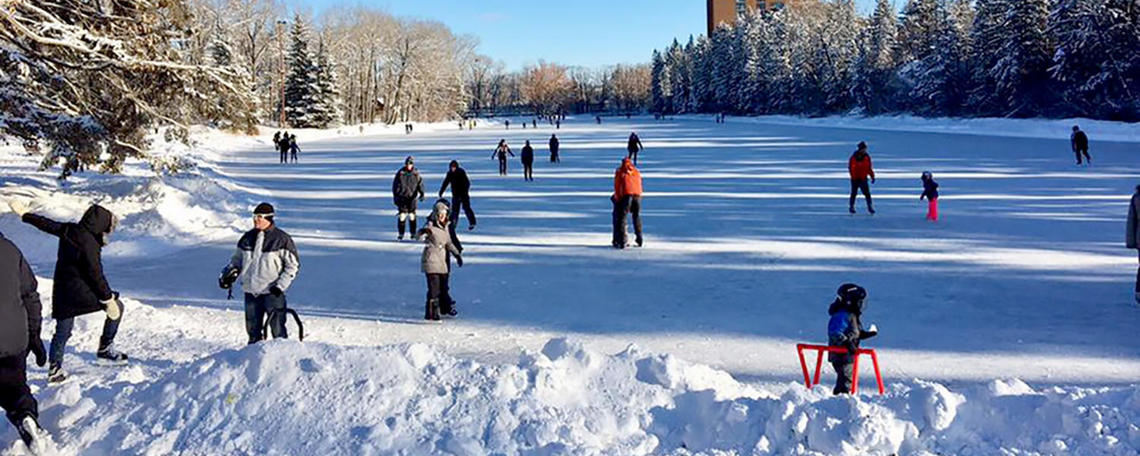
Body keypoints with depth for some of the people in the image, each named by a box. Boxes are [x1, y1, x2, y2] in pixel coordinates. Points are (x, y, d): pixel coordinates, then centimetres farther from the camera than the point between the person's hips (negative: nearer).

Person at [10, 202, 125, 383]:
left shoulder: (68, 230, 2)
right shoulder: (89, 243, -20)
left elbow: (47, 224, 17)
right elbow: (95, 274, -19)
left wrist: (25, 214, 34)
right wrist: (108, 298, -13)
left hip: (61, 291, 8)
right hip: (80, 291, -8)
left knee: (62, 331, 16)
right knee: (116, 307, 6)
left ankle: (54, 369, 20)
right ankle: (105, 349, 9)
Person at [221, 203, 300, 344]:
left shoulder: (281, 239, -6)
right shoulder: (248, 237, 9)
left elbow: (293, 265, -4)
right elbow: (237, 258, 21)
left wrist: (281, 285, -11)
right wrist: (229, 272, 2)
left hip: (272, 292, -5)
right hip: (251, 291, 5)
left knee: (277, 330, -5)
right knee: (252, 329, 12)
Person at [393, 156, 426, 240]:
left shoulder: (416, 174, 3)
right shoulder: (400, 173, 1)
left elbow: (420, 184, 4)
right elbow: (395, 185, 6)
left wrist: (421, 193, -10)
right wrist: (395, 196, 3)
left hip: (412, 198, 0)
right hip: (402, 197, 0)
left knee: (412, 216, 1)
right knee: (402, 216, -2)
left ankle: (413, 233, 11)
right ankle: (400, 234, 5)